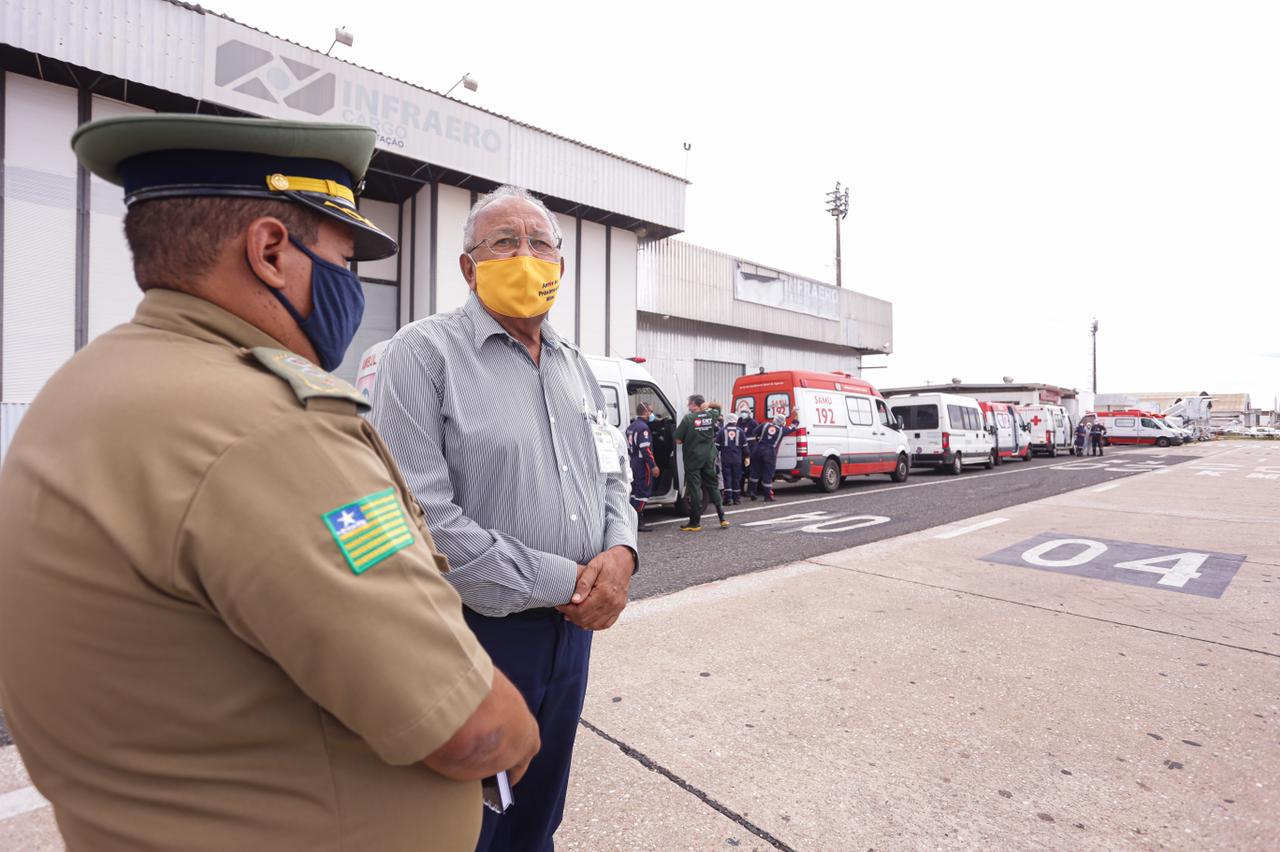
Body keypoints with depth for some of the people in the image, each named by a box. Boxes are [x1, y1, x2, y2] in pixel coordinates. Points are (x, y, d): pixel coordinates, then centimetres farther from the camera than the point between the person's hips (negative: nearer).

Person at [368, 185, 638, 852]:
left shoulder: (575, 365, 10)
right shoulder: (425, 353, -13)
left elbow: (612, 476, 14)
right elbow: (423, 517, -23)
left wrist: (620, 553, -7)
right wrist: (565, 581, -17)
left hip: (574, 624, 7)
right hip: (478, 632, -6)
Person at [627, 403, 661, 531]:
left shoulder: (631, 426, 15)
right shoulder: (643, 427, -16)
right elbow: (645, 449, -23)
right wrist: (653, 466, -21)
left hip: (633, 464, 10)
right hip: (643, 466, -10)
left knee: (635, 492, 16)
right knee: (643, 492, -5)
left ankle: (633, 520, 22)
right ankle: (638, 522, -4)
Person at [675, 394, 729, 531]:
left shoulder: (688, 418, -12)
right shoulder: (710, 415, 3)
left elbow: (678, 440, -12)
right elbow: (717, 410, 28)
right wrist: (706, 407, 10)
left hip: (693, 458, -5)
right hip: (709, 458, 5)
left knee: (694, 488, 1)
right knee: (713, 486, 15)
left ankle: (695, 522, 5)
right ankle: (722, 518, 17)